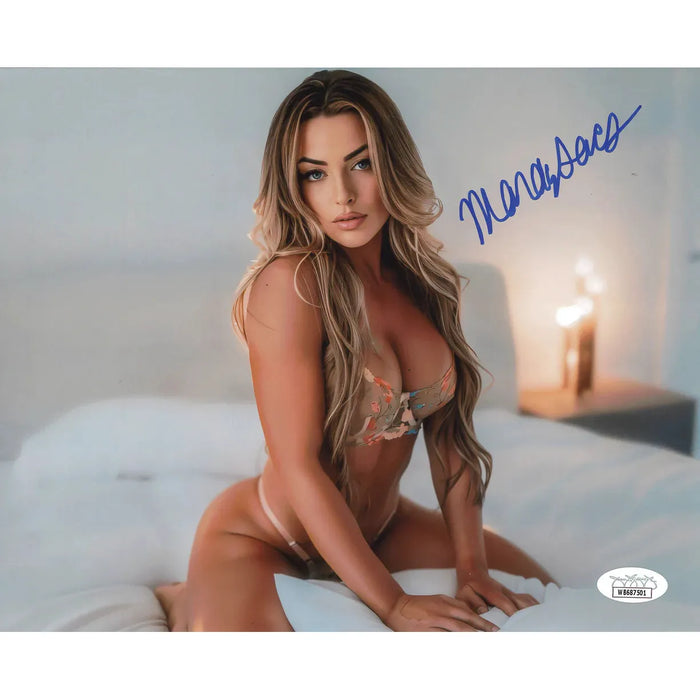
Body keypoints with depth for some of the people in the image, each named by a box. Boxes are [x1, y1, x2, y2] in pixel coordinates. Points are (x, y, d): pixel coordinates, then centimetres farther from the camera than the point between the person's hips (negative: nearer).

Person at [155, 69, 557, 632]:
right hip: (261, 540, -7)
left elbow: (449, 434, -2)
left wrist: (473, 571, -9)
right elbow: (298, 466, -25)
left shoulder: (423, 280, -4)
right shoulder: (290, 283, -25)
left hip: (376, 527, 7)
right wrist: (391, 605, -22)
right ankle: (186, 606, 5)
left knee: (536, 592, 12)